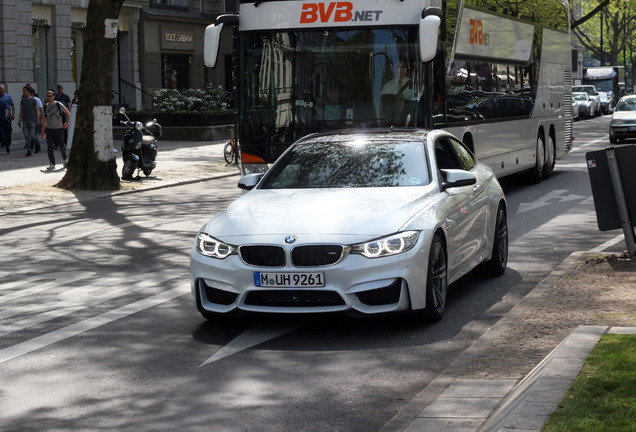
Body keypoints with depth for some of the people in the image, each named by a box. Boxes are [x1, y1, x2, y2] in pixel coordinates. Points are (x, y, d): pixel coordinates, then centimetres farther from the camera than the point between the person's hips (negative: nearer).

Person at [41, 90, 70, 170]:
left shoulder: (59, 105, -4)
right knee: (49, 147, -7)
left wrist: (67, 123, -7)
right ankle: (52, 164, -2)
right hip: (49, 129, 3)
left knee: (61, 146, 2)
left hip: (59, 129, -3)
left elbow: (68, 112, 4)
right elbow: (45, 119, 15)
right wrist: (43, 131, 13)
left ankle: (64, 160, 30)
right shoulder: (46, 106, 8)